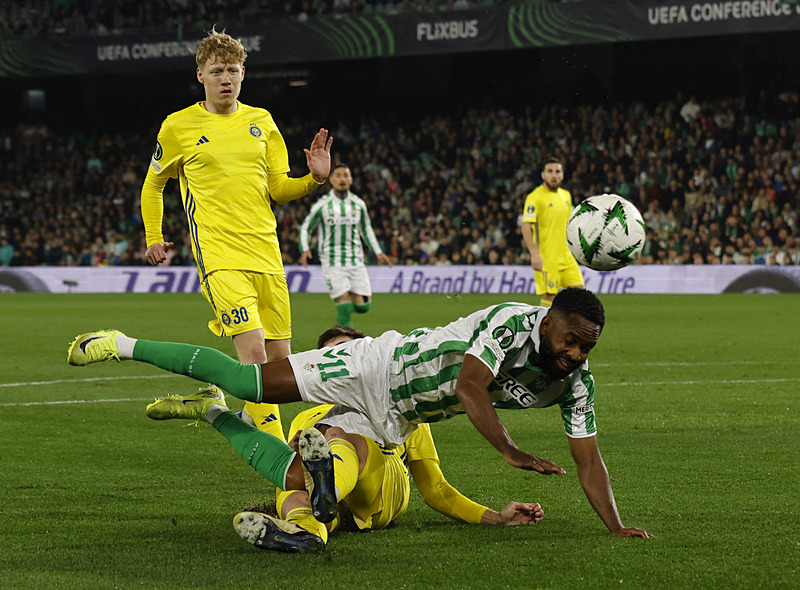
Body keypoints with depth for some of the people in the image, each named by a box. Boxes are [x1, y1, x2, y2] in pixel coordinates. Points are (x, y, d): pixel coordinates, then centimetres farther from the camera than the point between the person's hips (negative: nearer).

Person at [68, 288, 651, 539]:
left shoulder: (574, 380, -8)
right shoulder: (512, 322, -28)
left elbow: (588, 459, -5)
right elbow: (470, 384, -39)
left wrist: (618, 527, -14)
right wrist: (509, 450, -48)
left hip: (393, 423, 7)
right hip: (379, 367, -7)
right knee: (252, 382, -10)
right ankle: (124, 345, 7)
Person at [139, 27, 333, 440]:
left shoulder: (261, 122, 14)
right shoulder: (179, 127, 5)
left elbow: (279, 189, 16)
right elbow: (153, 185, 18)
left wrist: (314, 178, -3)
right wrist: (153, 238, 11)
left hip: (265, 253, 5)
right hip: (218, 255, -5)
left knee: (279, 358, 4)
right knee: (253, 351, -20)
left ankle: (251, 417, 31)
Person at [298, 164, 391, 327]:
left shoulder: (358, 204, 7)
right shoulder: (322, 205, -2)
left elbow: (366, 230, 23)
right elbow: (305, 228, 7)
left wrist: (378, 252, 18)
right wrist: (305, 249, -9)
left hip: (356, 260, 4)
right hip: (333, 263, -3)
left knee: (362, 307, -2)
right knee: (344, 305, -14)